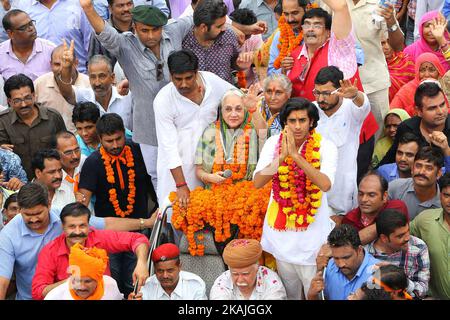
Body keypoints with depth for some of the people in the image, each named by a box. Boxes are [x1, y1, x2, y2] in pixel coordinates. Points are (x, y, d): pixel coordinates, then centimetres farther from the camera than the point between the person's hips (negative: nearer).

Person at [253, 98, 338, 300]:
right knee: (289, 292, 16)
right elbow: (257, 182, -12)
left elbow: (326, 184, -26)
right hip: (281, 228, 3)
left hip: (313, 228, -2)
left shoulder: (325, 147, -10)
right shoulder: (273, 144, -4)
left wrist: (296, 155, -30)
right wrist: (281, 156, -25)